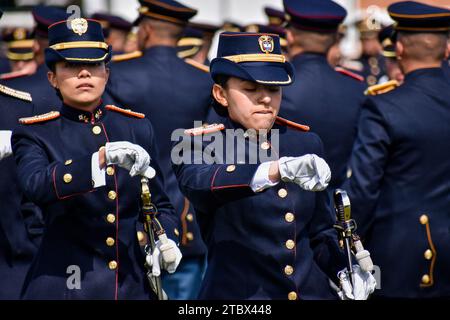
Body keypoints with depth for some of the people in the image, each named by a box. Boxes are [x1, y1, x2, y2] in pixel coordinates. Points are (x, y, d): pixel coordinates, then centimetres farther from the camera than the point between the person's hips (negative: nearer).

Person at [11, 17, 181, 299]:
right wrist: (103, 157, -37)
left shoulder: (137, 127, 9)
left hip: (132, 284, 3)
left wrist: (166, 242, -8)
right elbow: (36, 185, -24)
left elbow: (160, 204, 14)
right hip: (65, 285, -3)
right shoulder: (35, 134, -2)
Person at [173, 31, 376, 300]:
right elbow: (198, 184, -29)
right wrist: (279, 169, -43)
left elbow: (320, 231, 14)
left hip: (313, 291, 4)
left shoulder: (306, 143, 8)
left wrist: (344, 273, -5)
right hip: (238, 297, -4)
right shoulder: (199, 144, -6)